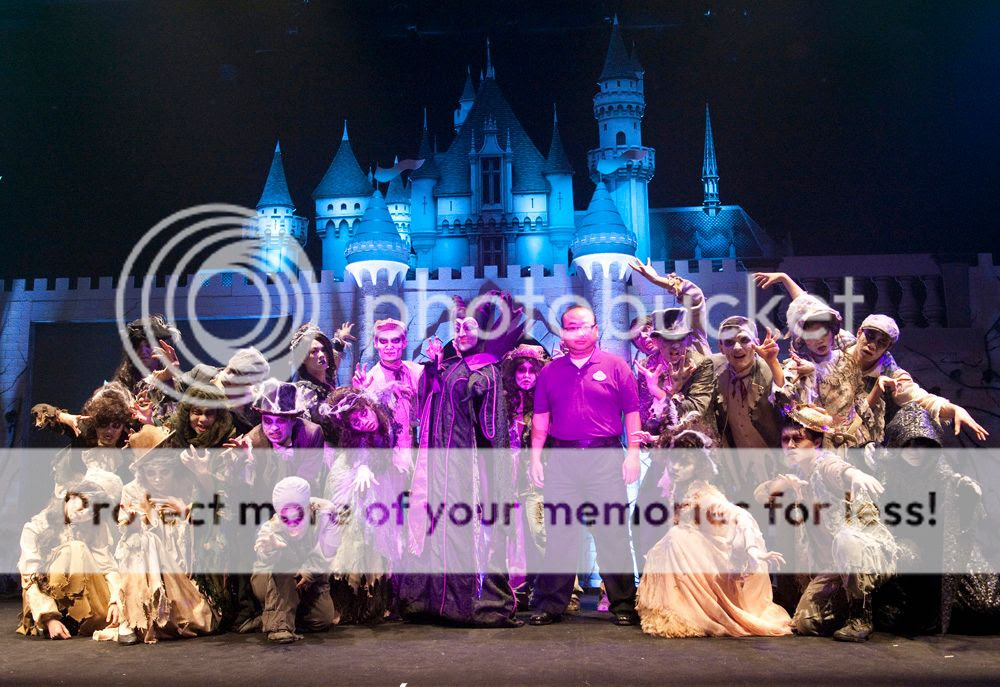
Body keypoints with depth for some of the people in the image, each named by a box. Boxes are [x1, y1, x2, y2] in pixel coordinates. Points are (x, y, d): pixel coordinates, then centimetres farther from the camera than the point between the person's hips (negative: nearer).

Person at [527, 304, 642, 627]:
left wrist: (633, 454, -5)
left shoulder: (615, 366, 5)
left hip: (605, 456, -2)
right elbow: (540, 419, 14)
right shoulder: (549, 372, 12)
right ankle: (550, 605, 12)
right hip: (561, 458, 2)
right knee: (558, 533, 5)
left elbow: (632, 413, 3)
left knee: (613, 532, -2)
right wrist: (535, 457, 6)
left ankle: (623, 605, 6)